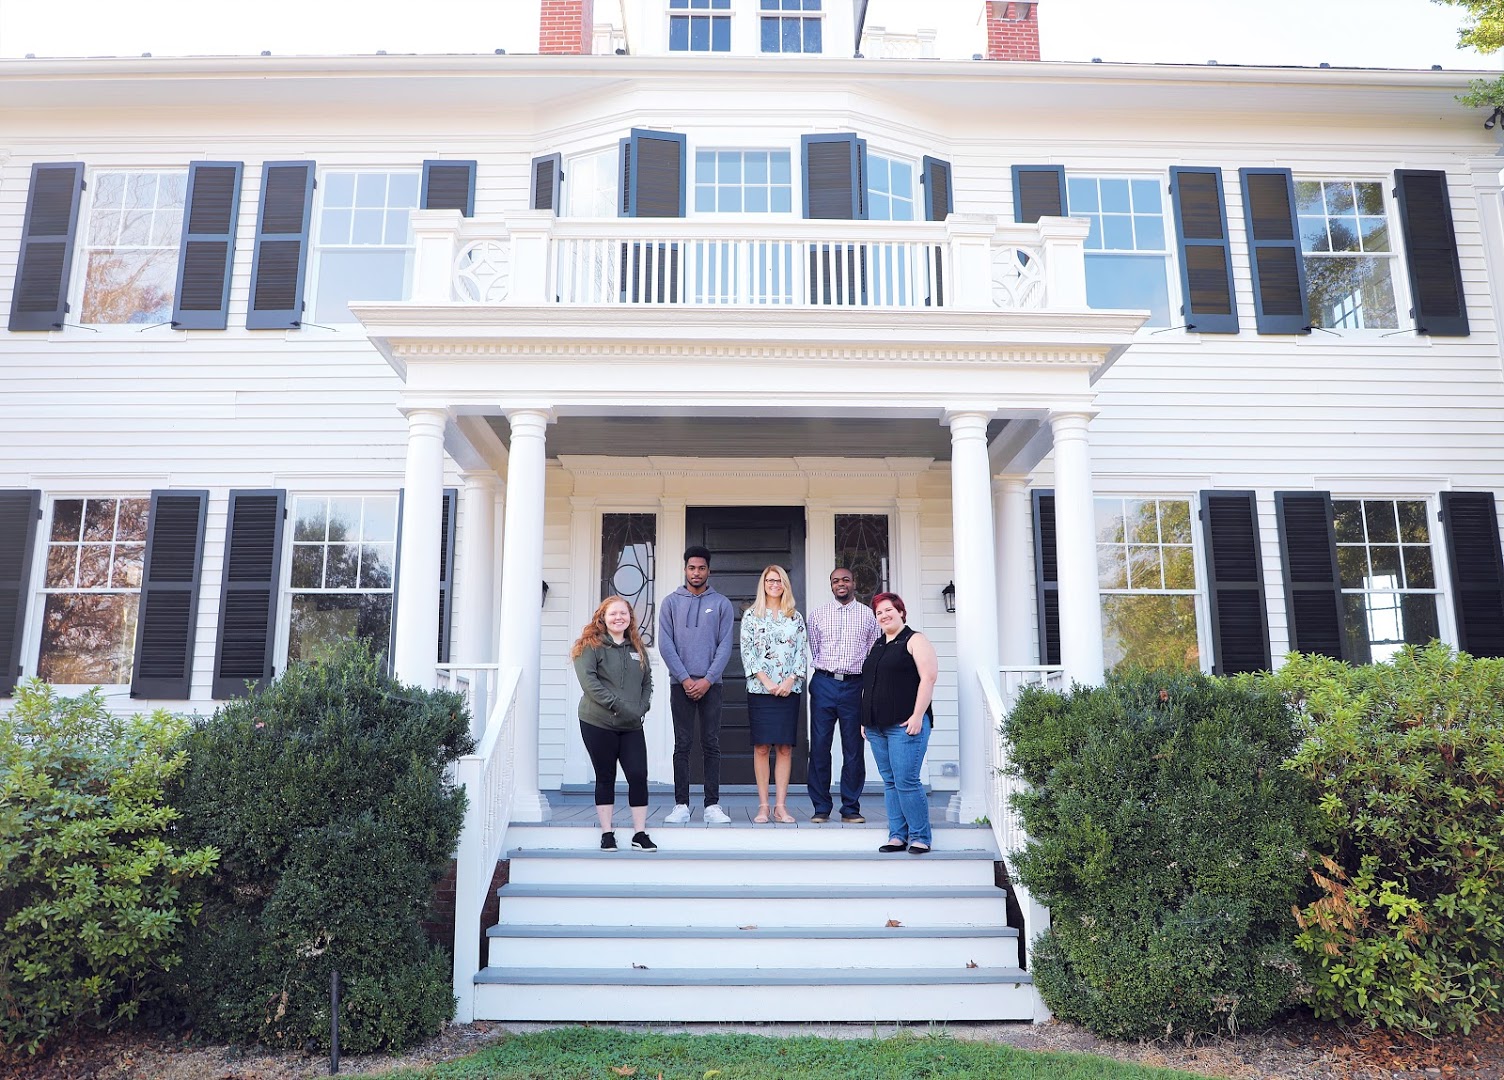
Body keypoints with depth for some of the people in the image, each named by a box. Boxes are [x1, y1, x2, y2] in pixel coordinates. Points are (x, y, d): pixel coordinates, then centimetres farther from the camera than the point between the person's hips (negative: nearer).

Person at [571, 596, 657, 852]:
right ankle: (607, 834, 14)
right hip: (598, 723, -4)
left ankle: (640, 833, 7)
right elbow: (588, 680, -14)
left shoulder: (637, 647, 15)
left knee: (638, 776, -2)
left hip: (632, 726, 4)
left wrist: (642, 706, 0)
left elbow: (648, 680, 18)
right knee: (605, 777, 4)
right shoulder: (591, 646, -2)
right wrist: (617, 704, -18)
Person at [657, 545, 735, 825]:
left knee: (712, 745, 2)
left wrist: (707, 679, -10)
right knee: (682, 745, 2)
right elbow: (665, 644, 0)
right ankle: (681, 805, 6)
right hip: (681, 683, 0)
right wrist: (685, 678, -9)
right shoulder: (671, 602, 6)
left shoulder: (721, 604, 6)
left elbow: (725, 646, 0)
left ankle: (712, 805, 5)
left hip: (711, 683, 0)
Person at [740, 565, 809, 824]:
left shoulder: (795, 617, 12)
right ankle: (763, 805, 4)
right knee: (761, 747, -1)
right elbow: (747, 651, -1)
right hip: (759, 689, -2)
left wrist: (790, 680, -7)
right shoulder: (751, 615, 6)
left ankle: (781, 806, 4)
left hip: (789, 689, 2)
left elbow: (802, 651, 7)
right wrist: (765, 680, -10)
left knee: (785, 747, 0)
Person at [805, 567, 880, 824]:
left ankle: (851, 808, 10)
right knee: (819, 746, -1)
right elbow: (814, 650, 15)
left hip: (854, 685, 0)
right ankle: (821, 807, 7)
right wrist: (827, 671, 10)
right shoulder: (818, 614, 11)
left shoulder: (868, 615, 9)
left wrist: (867, 684, 4)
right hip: (824, 684, 1)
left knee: (854, 748, 2)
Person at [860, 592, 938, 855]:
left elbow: (928, 678, -11)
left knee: (906, 781, -11)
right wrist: (865, 719, 18)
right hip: (877, 726, 7)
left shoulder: (915, 640, -2)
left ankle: (920, 837, -1)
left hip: (905, 724, -7)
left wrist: (917, 716, -17)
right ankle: (897, 836, 13)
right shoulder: (878, 646, 20)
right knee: (890, 783, 8)